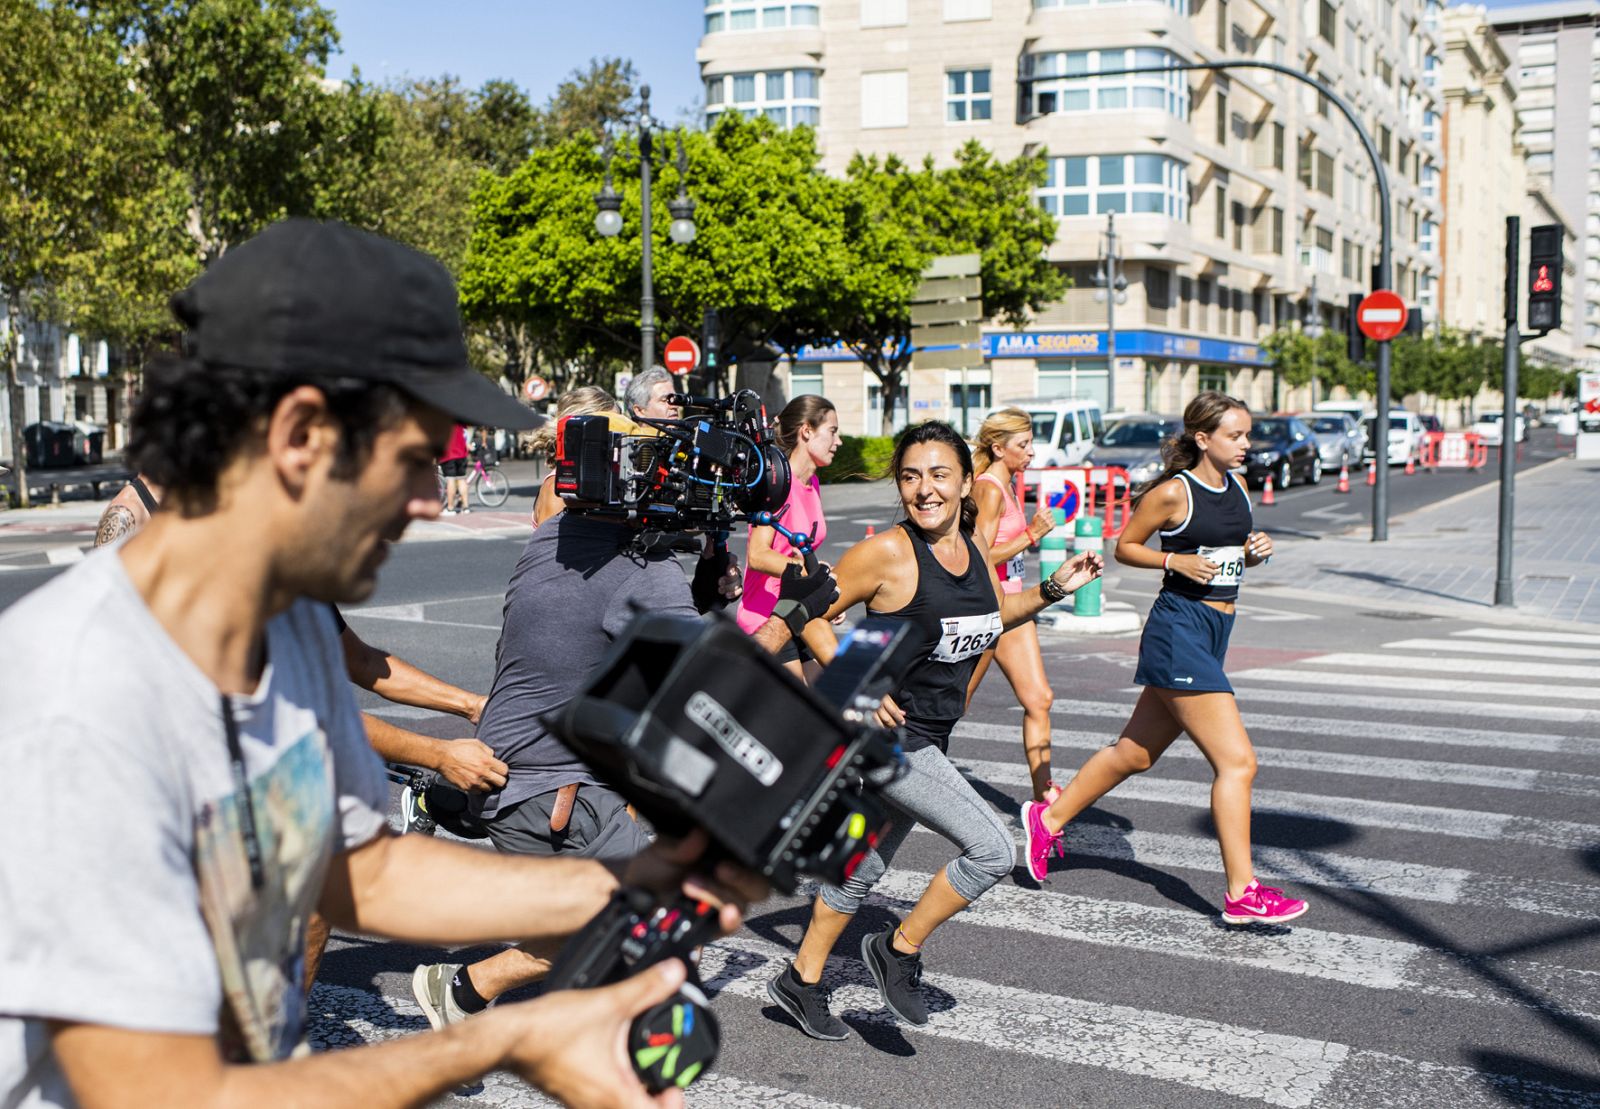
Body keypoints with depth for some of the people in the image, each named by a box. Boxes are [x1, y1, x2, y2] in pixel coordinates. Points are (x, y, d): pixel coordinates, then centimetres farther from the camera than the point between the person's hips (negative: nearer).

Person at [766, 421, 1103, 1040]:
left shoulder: (974, 544, 3)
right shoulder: (887, 553, -18)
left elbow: (992, 612, 22)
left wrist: (1053, 590, 9)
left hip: (929, 739, 8)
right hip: (886, 733, -8)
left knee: (864, 868, 19)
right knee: (992, 850, -13)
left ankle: (801, 982, 36)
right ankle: (899, 949, 7)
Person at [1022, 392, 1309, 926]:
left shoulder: (1237, 486, 12)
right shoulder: (1173, 492, -10)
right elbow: (1125, 547, -2)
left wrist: (1257, 550, 2)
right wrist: (1177, 561, -16)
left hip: (1213, 634, 9)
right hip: (1178, 630, -9)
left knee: (1135, 752, 16)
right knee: (1237, 761, -11)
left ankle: (1048, 819, 32)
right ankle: (1242, 892, -4)